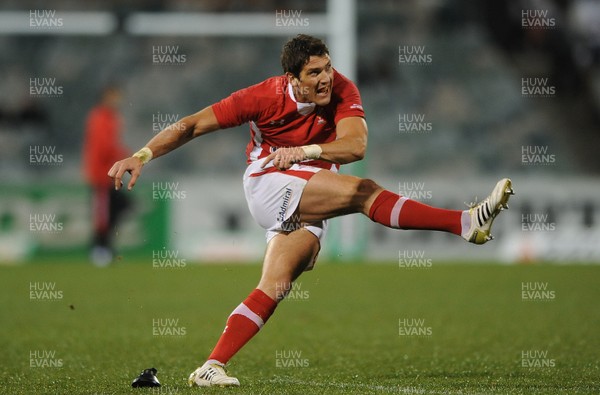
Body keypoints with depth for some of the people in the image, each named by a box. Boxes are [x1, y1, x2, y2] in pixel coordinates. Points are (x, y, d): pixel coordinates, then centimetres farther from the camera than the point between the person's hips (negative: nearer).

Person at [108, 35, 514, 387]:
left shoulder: (342, 90, -9)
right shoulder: (265, 97, -14)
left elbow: (355, 145, -24)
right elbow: (193, 125, -8)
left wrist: (305, 150, -40)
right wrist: (141, 156, -15)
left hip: (308, 208, 4)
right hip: (269, 183, -4)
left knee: (275, 287, -10)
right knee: (364, 191, -24)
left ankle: (210, 368, -12)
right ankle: (466, 223, -33)